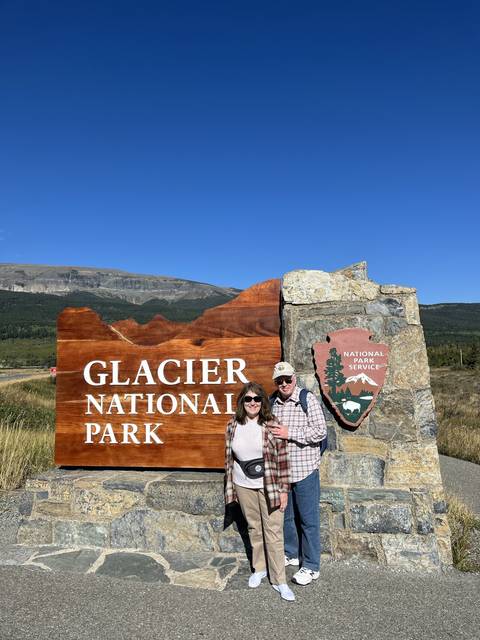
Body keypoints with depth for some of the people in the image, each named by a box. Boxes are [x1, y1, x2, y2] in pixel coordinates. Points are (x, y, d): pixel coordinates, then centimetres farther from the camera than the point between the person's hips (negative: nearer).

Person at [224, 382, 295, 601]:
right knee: (254, 528, 18)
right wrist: (229, 486, 9)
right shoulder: (233, 425, -2)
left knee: (273, 533, 3)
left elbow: (282, 459, -9)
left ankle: (279, 580, 18)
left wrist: (283, 489, -8)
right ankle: (259, 568, 38)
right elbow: (229, 457, 6)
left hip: (268, 486, -3)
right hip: (244, 486, 3)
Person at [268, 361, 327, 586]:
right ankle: (291, 553, 40)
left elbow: (321, 432, -17)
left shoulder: (308, 399, -12)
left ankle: (311, 566, 22)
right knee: (285, 515, 20)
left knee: (308, 519, 7)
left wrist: (289, 433, -21)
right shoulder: (272, 402, 4)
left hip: (305, 470, -5)